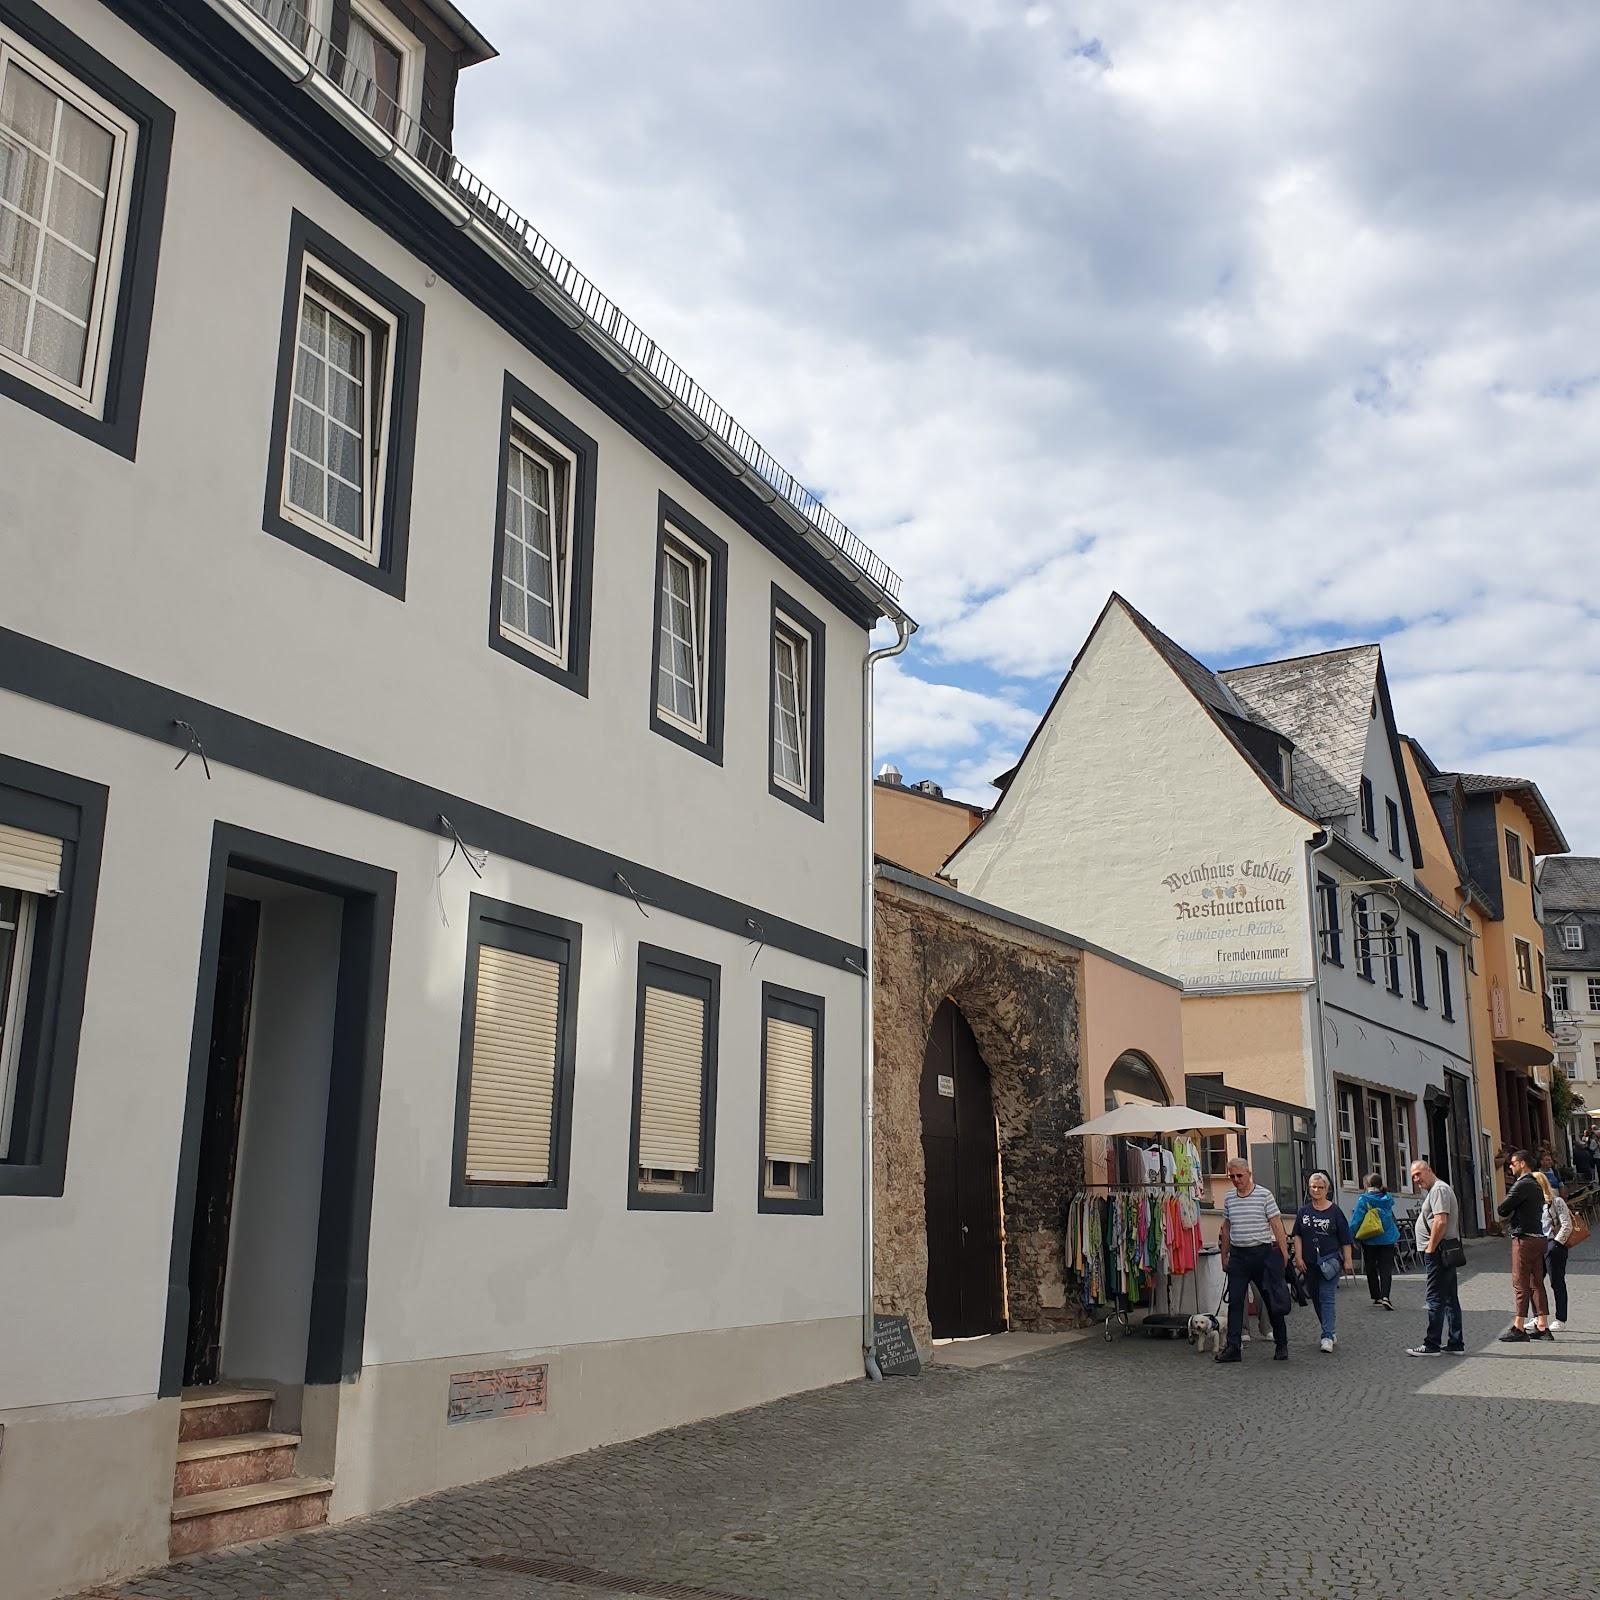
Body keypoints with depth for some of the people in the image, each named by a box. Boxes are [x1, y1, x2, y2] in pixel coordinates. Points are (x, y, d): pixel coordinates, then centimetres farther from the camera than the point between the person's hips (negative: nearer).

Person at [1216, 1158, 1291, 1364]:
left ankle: (1281, 1345, 19)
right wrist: (1224, 1256, 15)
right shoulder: (1229, 1199, 9)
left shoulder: (1264, 1195, -5)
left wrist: (1283, 1251, -10)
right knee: (1234, 1301, -2)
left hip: (1263, 1252, -4)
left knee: (1273, 1300, 6)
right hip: (1238, 1255, 4)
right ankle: (1233, 1347, -1)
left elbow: (1277, 1224, -5)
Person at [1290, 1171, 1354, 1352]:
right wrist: (1298, 1257, -2)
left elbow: (1345, 1239, 1)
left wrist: (1348, 1260, -3)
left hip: (1329, 1260, -4)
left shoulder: (1334, 1211, -1)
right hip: (1309, 1262, 5)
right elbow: (1297, 1235, 7)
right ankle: (1330, 1332, 25)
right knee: (1316, 1298, 11)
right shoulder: (1303, 1211, 8)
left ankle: (1327, 1337, -15)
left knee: (1327, 1297, -12)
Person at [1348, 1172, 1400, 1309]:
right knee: (1386, 1268, 0)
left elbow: (1356, 1219, -14)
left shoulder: (1364, 1199, -12)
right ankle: (1385, 1296, -15)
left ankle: (1376, 1297, 15)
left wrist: (1350, 1236, -8)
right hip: (1388, 1239, 3)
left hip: (1370, 1240, -3)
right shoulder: (1388, 1198, 1)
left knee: (1371, 1269, 12)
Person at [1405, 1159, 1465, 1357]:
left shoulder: (1439, 1189, -13)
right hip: (1446, 1252, 11)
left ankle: (1431, 1345, -5)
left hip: (1437, 1252, -11)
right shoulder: (1434, 1190, 20)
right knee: (1450, 1299, 11)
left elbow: (1441, 1222, -23)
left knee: (1435, 1299, -8)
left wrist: (1430, 1249, -19)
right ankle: (1456, 1343, 15)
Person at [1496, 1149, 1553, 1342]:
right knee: (1536, 1283, 11)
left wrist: (1502, 1207, 5)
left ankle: (1519, 1328, -5)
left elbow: (1502, 1209, -15)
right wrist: (1511, 1212, 6)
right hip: (1538, 1237, 9)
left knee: (1520, 1283, -6)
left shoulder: (1522, 1185, -14)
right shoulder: (1536, 1185, 17)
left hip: (1524, 1238, -9)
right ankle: (1542, 1326, 12)